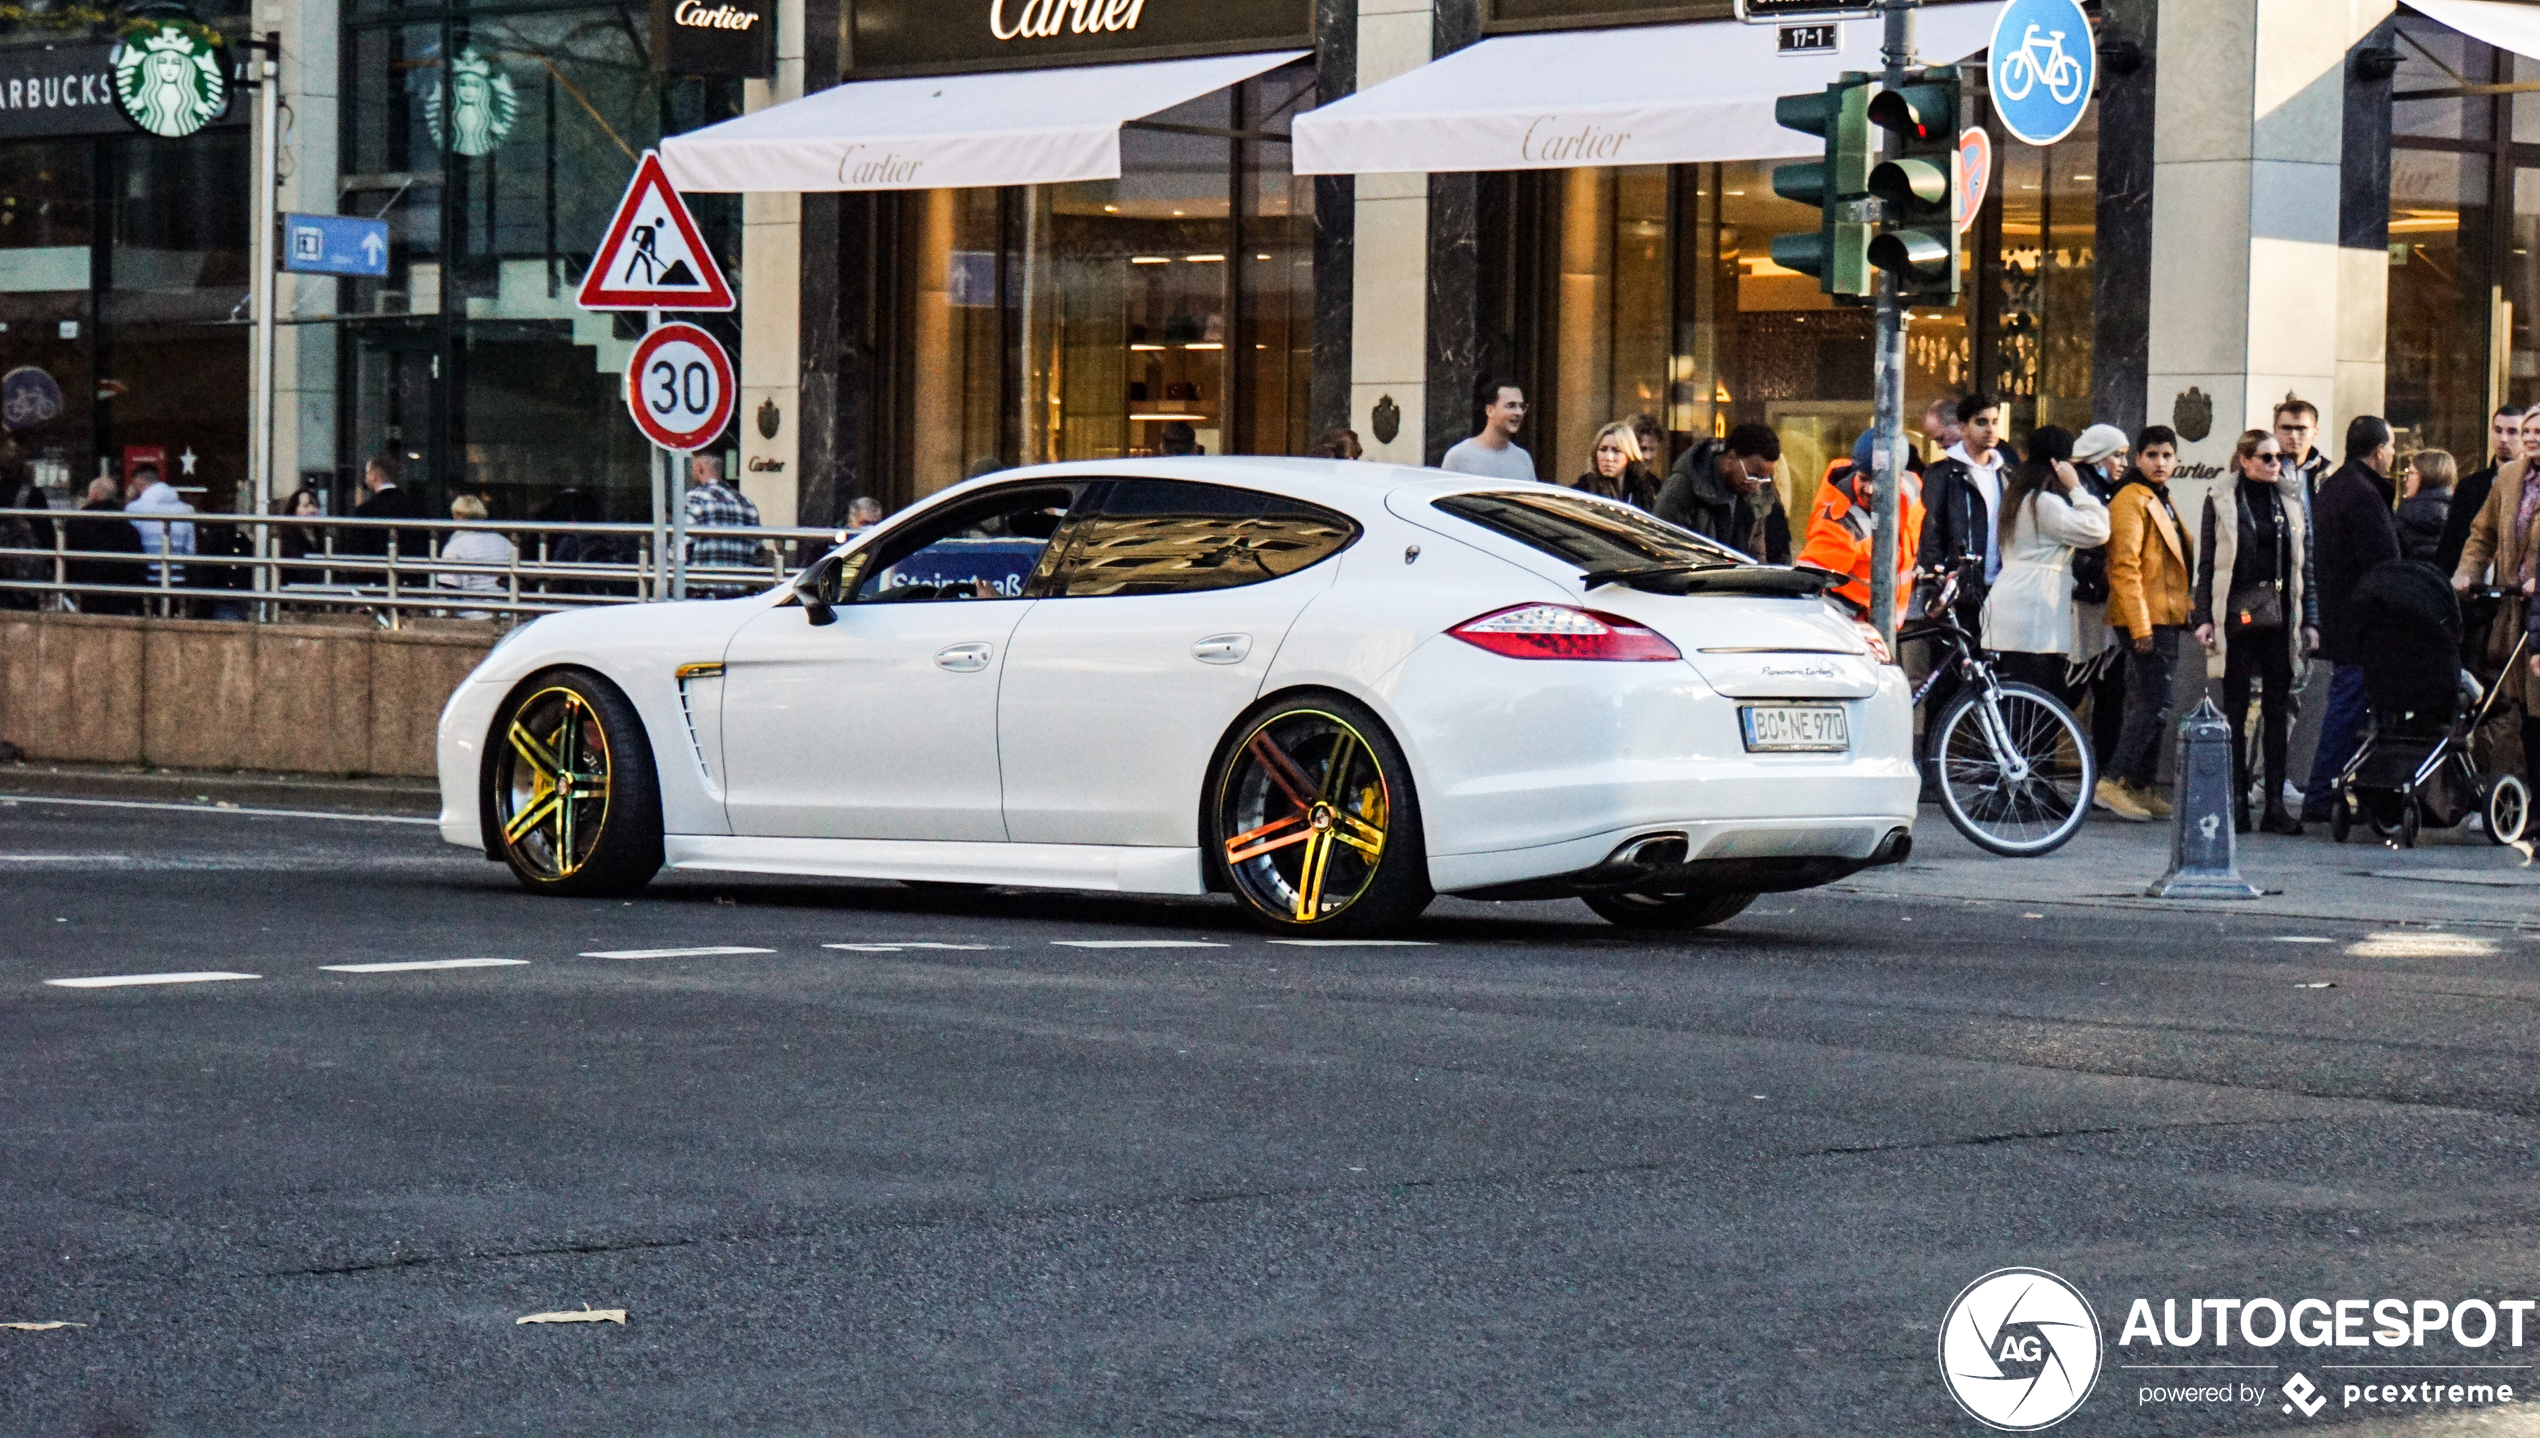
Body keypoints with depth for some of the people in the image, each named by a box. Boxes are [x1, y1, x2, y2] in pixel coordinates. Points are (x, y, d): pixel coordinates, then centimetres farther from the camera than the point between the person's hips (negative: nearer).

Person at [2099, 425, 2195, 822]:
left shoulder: (2162, 502, 19)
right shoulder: (2131, 500, -11)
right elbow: (2124, 565, -18)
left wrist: (2184, 613, 19)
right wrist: (2140, 625, -22)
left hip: (2166, 619, 10)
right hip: (2147, 620, -10)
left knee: (2151, 706, 10)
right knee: (2153, 704, -15)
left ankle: (2142, 787, 13)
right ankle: (2113, 781, -16)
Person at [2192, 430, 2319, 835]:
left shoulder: (2291, 501, 11)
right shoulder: (2220, 501, 3)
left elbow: (2304, 565, 12)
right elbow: (2206, 563, 3)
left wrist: (2310, 620, 7)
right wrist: (2203, 617, -4)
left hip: (2279, 618, 2)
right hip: (2236, 616, -2)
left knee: (2279, 710, 1)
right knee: (2235, 710, 1)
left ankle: (2276, 804, 4)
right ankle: (2237, 803, 5)